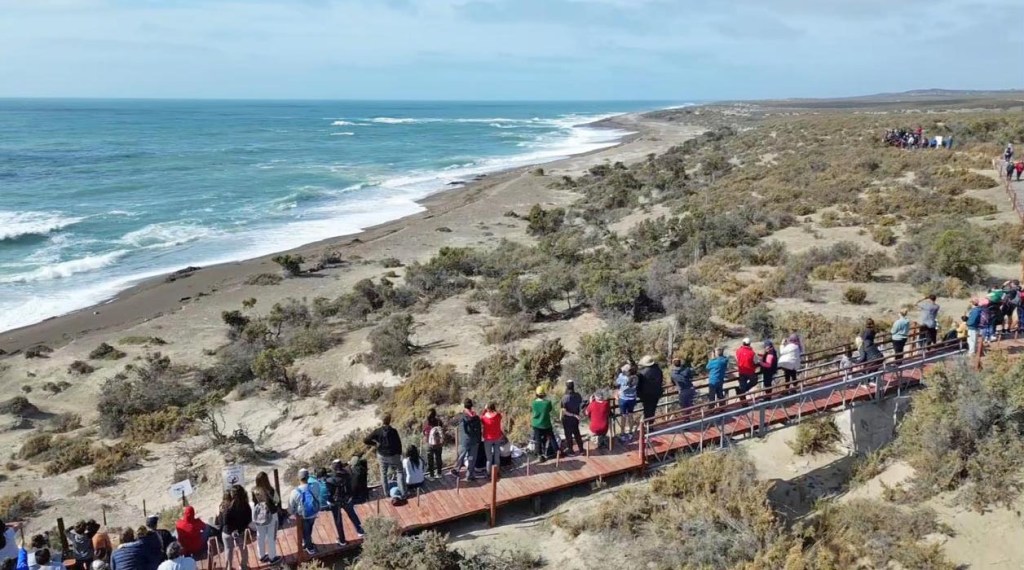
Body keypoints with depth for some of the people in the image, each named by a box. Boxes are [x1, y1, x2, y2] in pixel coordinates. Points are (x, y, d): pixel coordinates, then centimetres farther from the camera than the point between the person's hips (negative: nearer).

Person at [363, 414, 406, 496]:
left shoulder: (377, 431, -10)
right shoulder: (393, 431, -13)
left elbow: (365, 441, -10)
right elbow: (399, 444, -7)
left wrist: (374, 444, 6)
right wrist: (399, 454, 8)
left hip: (382, 456, 2)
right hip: (393, 456, -1)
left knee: (383, 474, 19)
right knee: (399, 473, 9)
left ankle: (386, 493, 22)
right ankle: (403, 492, 0)